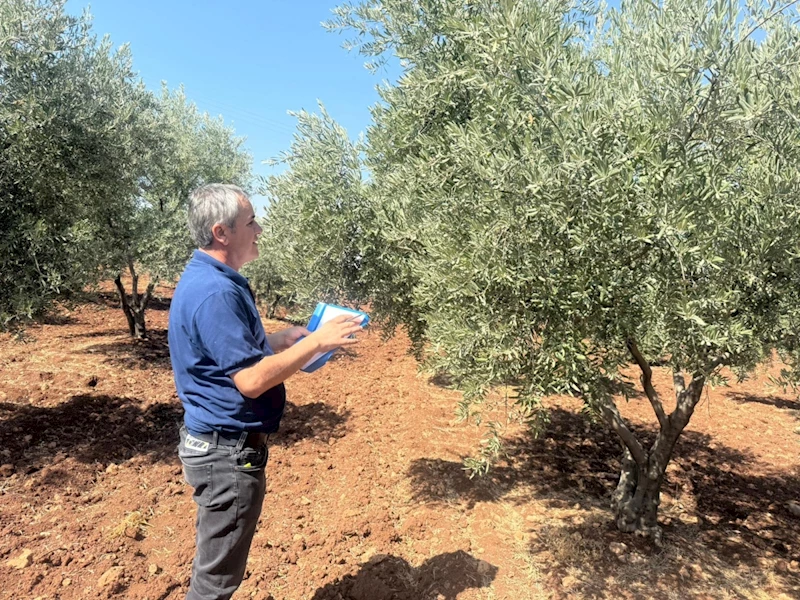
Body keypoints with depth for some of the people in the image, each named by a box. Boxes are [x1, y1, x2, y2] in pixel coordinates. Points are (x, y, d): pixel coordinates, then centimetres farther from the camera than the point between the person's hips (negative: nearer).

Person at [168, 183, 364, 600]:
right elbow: (251, 379, -28)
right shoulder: (214, 291, -25)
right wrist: (317, 341, -20)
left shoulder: (208, 280, 8)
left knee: (219, 564, 27)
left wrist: (277, 342, 10)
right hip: (228, 452, -10)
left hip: (220, 443, 10)